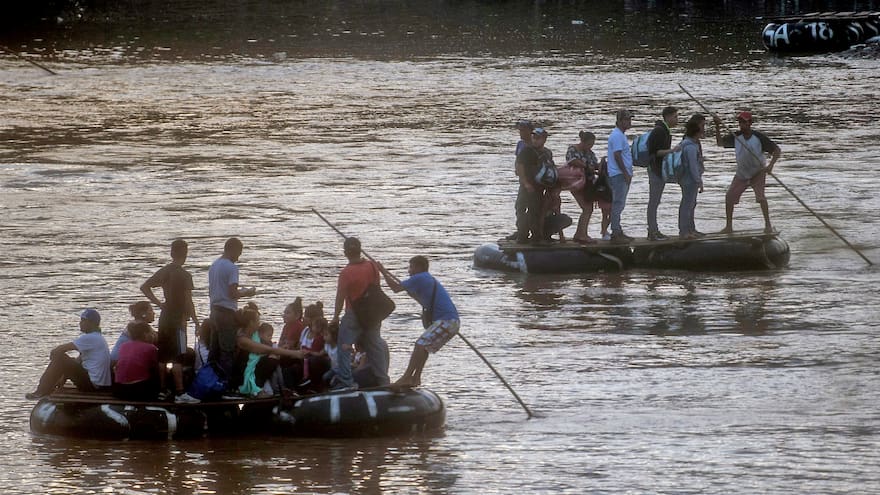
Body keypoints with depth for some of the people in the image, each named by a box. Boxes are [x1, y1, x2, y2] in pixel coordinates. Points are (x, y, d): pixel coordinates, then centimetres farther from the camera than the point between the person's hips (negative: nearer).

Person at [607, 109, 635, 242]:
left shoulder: (621, 135, 19)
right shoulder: (617, 136, -14)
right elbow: (617, 156, -19)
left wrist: (628, 174, 21)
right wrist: (626, 174, -18)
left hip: (622, 175, 11)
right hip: (618, 175, -11)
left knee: (619, 204, 13)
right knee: (618, 204, -10)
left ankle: (618, 232, 17)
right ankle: (616, 233, -10)